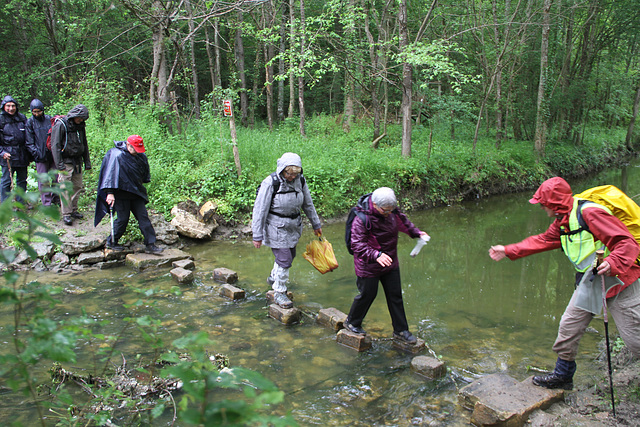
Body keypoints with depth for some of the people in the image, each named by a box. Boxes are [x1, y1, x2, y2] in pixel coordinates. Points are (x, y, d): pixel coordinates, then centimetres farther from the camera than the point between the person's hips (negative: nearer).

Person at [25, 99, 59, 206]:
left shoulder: (49, 119, 8)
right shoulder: (30, 122, 2)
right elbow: (29, 142, 0)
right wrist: (36, 153, -11)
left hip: (53, 154, 2)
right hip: (41, 156, -2)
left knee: (56, 177, 7)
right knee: (43, 181, -1)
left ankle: (56, 198, 23)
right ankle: (46, 202, 6)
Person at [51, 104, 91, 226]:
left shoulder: (80, 126, 10)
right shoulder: (60, 125, -10)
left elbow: (85, 145, 19)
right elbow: (55, 146, -13)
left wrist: (87, 162, 16)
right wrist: (59, 164, -17)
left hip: (77, 161, 6)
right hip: (65, 162, -6)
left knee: (78, 187, 9)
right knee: (65, 188, -8)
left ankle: (73, 210, 21)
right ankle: (66, 214, -4)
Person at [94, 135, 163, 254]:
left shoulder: (141, 156, 5)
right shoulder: (117, 156, -16)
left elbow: (144, 173, 21)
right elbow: (111, 174, -18)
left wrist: (141, 185, 24)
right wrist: (110, 193, -22)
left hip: (136, 192, 6)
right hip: (121, 193, -6)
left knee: (143, 217, 1)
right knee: (123, 219, -2)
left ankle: (150, 245, 4)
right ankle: (111, 242, 19)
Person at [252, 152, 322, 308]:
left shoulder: (300, 180, -5)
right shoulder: (270, 183, -21)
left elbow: (308, 204, 10)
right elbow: (260, 210, -16)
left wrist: (316, 224, 17)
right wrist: (257, 236, -15)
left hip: (293, 225, 6)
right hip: (276, 227, -6)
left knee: (290, 255, 18)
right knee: (284, 259, -7)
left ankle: (274, 278, 45)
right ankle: (279, 292, 12)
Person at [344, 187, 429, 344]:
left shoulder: (391, 211, -6)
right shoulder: (361, 220, -28)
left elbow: (402, 221, 17)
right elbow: (358, 245, -31)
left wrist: (416, 232, 15)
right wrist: (376, 255, -43)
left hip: (390, 263, 7)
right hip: (368, 266, -6)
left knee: (395, 295, 12)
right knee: (367, 294, 6)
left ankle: (401, 330, 27)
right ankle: (352, 322, 33)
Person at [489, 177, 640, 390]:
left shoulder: (590, 214, -23)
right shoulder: (562, 222, 6)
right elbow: (542, 241, 18)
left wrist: (613, 263, -44)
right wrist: (508, 251, 19)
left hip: (618, 280, -9)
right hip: (589, 282, 9)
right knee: (569, 326, 9)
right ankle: (563, 375, 25)